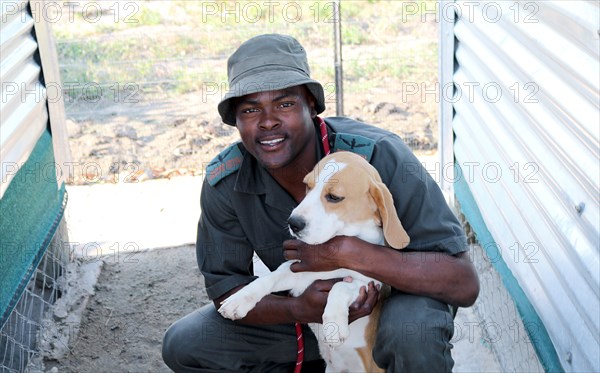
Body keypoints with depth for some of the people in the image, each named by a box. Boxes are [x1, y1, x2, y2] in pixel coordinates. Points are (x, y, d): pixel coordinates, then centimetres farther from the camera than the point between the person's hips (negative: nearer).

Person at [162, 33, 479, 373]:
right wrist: (300, 310, -29)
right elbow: (225, 288, -9)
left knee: (413, 330, -38)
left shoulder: (379, 156, -30)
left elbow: (464, 283, -32)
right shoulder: (224, 183, -18)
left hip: (396, 296, -4)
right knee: (183, 345, -7)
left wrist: (347, 252, -41)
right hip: (307, 310, 4)